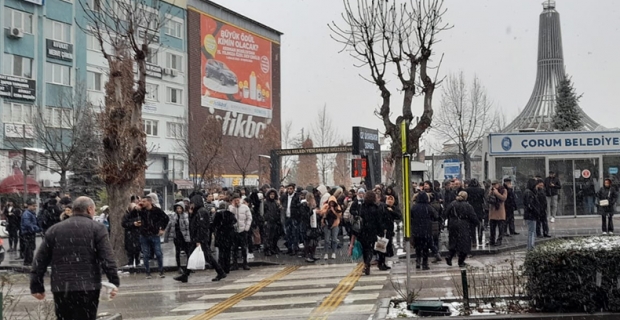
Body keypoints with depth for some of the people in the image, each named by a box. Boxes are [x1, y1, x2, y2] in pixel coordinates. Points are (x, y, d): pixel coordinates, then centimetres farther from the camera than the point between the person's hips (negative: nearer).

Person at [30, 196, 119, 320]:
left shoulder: (54, 230, 13)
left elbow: (40, 260, 11)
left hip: (60, 288, 4)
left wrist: (36, 286, 14)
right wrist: (114, 282, -7)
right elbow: (107, 259, -9)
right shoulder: (97, 228, 1)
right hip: (87, 288, -4)